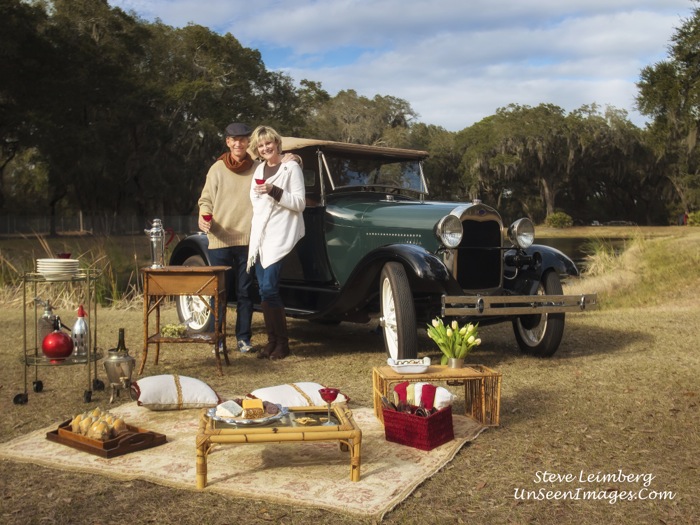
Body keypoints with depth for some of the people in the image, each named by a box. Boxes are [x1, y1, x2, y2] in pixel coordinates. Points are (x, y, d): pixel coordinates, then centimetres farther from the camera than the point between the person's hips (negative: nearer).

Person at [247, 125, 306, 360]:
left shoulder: (291, 167, -3)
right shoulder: (260, 169, 18)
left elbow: (299, 203, -9)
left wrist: (273, 190, -20)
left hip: (280, 237, -7)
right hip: (260, 237, 7)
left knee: (269, 290, -14)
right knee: (264, 291, 4)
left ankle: (282, 343, -4)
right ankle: (272, 340, 11)